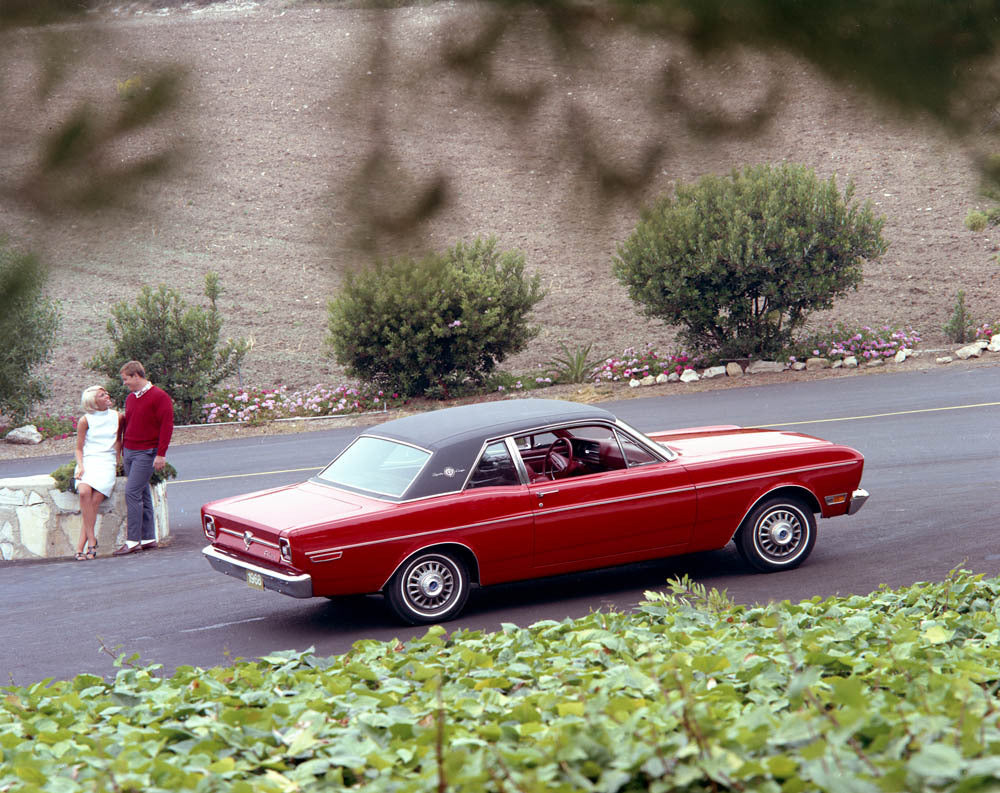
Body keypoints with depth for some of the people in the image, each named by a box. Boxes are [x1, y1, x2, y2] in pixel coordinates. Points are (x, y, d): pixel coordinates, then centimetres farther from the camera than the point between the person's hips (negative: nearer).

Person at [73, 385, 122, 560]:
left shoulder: (117, 417, 11)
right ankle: (91, 539, -25)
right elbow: (79, 448, 9)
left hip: (107, 462, 1)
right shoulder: (85, 420, 6)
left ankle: (80, 547, -22)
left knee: (95, 500, -23)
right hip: (88, 460, -1)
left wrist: (117, 460, 11)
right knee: (84, 492, -32)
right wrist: (80, 466, -7)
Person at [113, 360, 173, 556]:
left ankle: (133, 540, -14)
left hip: (146, 453, -8)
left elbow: (166, 426, -12)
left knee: (132, 492, -14)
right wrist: (123, 449, 18)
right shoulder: (130, 398, 15)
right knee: (142, 494, 9)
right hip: (129, 452, 8)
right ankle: (148, 538, 14)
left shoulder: (159, 397, -9)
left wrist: (161, 454, -16)